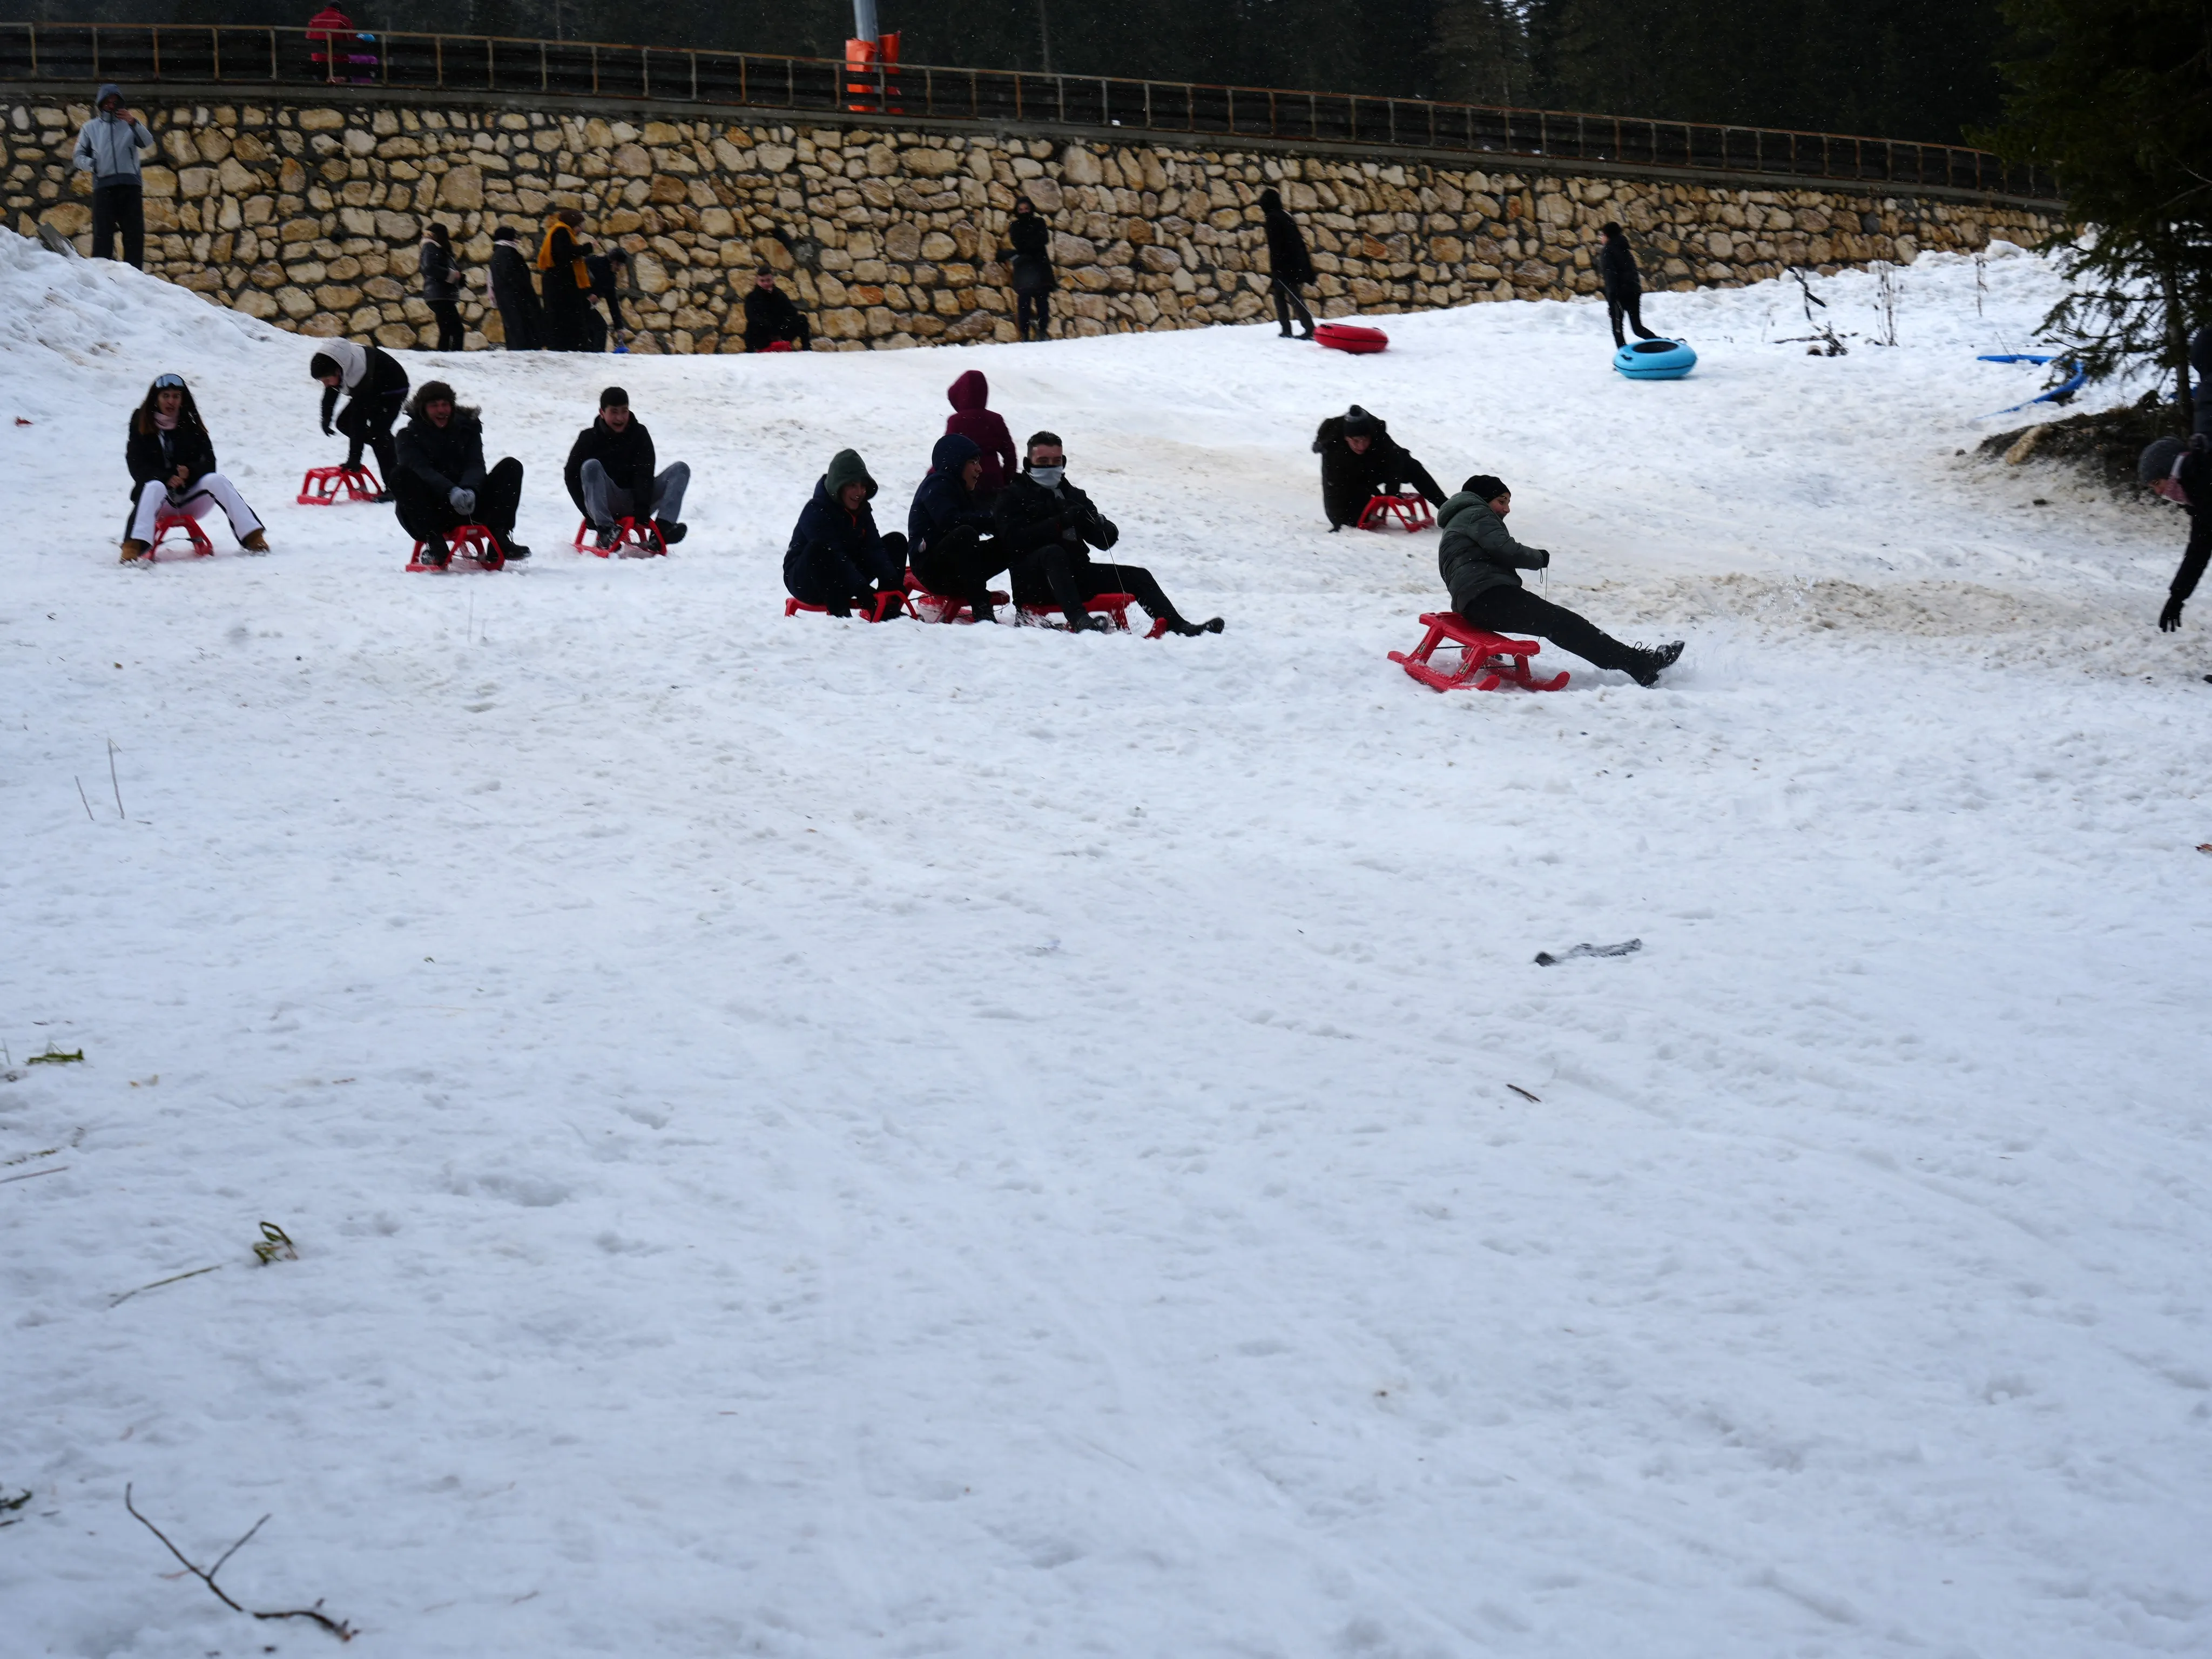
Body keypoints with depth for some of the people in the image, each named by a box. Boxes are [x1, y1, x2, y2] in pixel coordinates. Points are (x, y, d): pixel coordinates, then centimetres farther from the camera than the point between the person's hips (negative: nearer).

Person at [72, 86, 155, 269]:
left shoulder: (129, 124, 16)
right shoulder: (90, 128, 19)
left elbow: (147, 143, 0)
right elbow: (80, 156, 17)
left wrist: (134, 123, -17)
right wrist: (90, 164, -6)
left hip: (130, 185, 0)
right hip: (103, 185, 0)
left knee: (134, 233, -4)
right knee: (102, 233, -8)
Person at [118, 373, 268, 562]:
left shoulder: (191, 425, 7)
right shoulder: (142, 425, 1)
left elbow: (209, 463, 1)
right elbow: (137, 467, -7)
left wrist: (190, 472, -22)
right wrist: (166, 478, -25)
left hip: (190, 499, 2)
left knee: (215, 479, -25)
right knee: (155, 486, -35)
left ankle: (253, 537, -33)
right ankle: (134, 546, -56)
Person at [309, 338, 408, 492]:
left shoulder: (360, 377, -42)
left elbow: (359, 419, -40)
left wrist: (354, 457, -38)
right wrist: (326, 419, 15)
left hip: (393, 389, -9)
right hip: (373, 391, 9)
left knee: (378, 430, -23)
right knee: (344, 423, 3)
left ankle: (393, 487, -21)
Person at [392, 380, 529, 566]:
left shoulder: (467, 428, 9)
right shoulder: (409, 436, -1)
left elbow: (476, 465, -6)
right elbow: (421, 469, -19)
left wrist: (469, 490, -31)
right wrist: (451, 491, -38)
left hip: (469, 507, 3)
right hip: (432, 512, -3)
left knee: (512, 466, -11)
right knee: (401, 475, -31)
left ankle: (499, 537, -24)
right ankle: (435, 542, -37)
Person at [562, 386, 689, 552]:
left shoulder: (639, 434, 1)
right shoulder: (589, 438, -3)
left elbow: (645, 474, -8)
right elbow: (571, 476, -5)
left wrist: (642, 507, -24)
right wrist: (590, 514, -15)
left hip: (637, 502, 3)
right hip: (607, 504, -2)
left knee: (681, 469, -10)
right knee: (591, 466, -29)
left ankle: (662, 528, -32)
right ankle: (606, 532, -38)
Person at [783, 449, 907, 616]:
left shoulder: (861, 510, 0)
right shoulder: (816, 511, -23)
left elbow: (874, 548, -10)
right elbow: (834, 554, -32)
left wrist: (890, 581, -27)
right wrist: (861, 590, -40)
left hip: (842, 580, 7)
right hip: (805, 581, -7)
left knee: (896, 541, 0)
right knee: (819, 548, -40)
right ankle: (840, 614, -40)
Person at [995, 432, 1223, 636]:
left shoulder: (1074, 496, 20)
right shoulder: (1012, 497, 4)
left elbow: (1107, 540, 13)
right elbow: (1015, 541, -15)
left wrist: (1095, 523, -11)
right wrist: (1060, 523, -22)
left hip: (1075, 576, 6)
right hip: (1034, 581, -6)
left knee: (1137, 575, -5)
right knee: (1053, 552, -37)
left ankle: (1178, 626, -16)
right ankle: (1078, 619, -55)